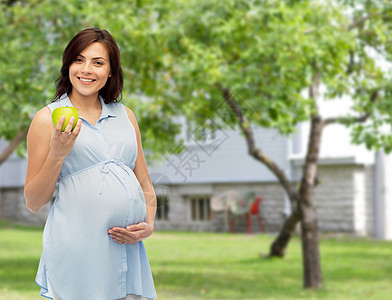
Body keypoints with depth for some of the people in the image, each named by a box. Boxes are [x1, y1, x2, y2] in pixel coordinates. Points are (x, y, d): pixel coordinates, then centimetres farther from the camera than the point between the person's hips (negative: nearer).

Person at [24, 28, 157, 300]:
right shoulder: (47, 118, 2)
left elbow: (145, 184, 19)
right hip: (77, 253, -4)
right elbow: (34, 202, 2)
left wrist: (149, 225, 1)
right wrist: (57, 154, -11)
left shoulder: (125, 115, 14)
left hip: (128, 249, 4)